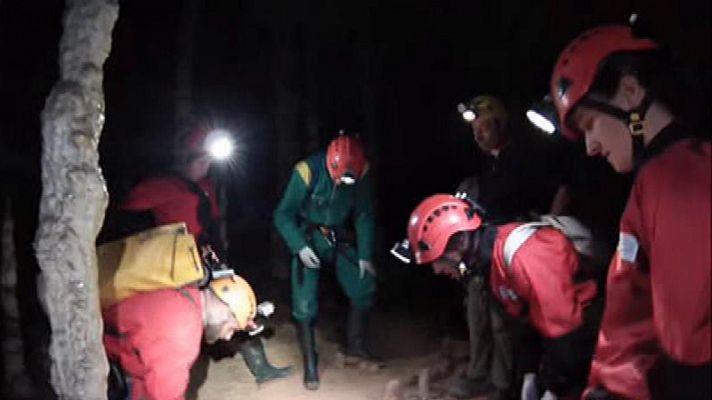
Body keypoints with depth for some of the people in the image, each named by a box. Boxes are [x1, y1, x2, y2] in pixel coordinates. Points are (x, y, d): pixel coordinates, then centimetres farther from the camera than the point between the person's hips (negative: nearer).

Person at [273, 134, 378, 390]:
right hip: (308, 239, -3)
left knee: (364, 287, -4)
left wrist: (365, 255, -11)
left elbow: (364, 215, -7)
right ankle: (310, 364, 5)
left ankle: (354, 348, 15)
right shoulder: (307, 171, -27)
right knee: (305, 304, -9)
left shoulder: (361, 172, -17)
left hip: (340, 238, 3)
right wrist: (300, 247, -30)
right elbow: (283, 215, -19)